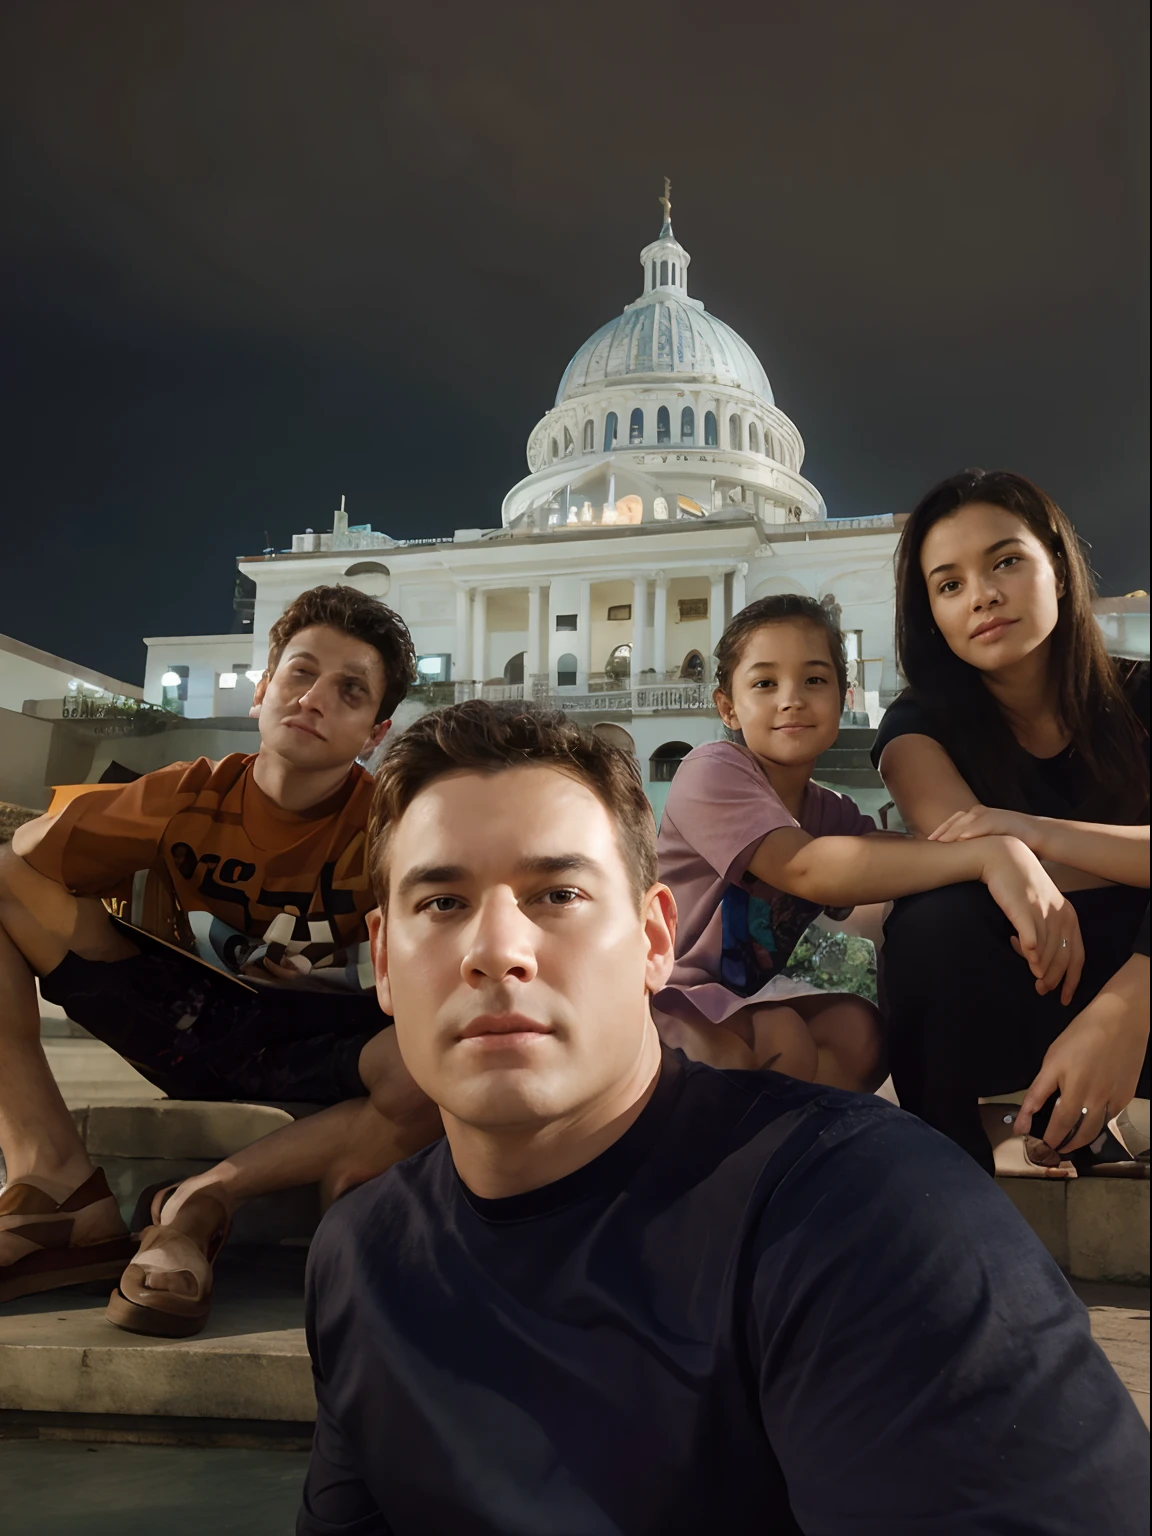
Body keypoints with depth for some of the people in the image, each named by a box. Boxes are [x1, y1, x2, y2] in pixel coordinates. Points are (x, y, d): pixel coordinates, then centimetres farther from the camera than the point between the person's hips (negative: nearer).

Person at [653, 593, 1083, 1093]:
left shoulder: (830, 812, 6)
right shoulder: (712, 772, -17)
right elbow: (806, 869, -34)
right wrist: (991, 854, -41)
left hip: (746, 997, 7)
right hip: (672, 998, -6)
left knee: (858, 1028, -18)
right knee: (783, 1038, -31)